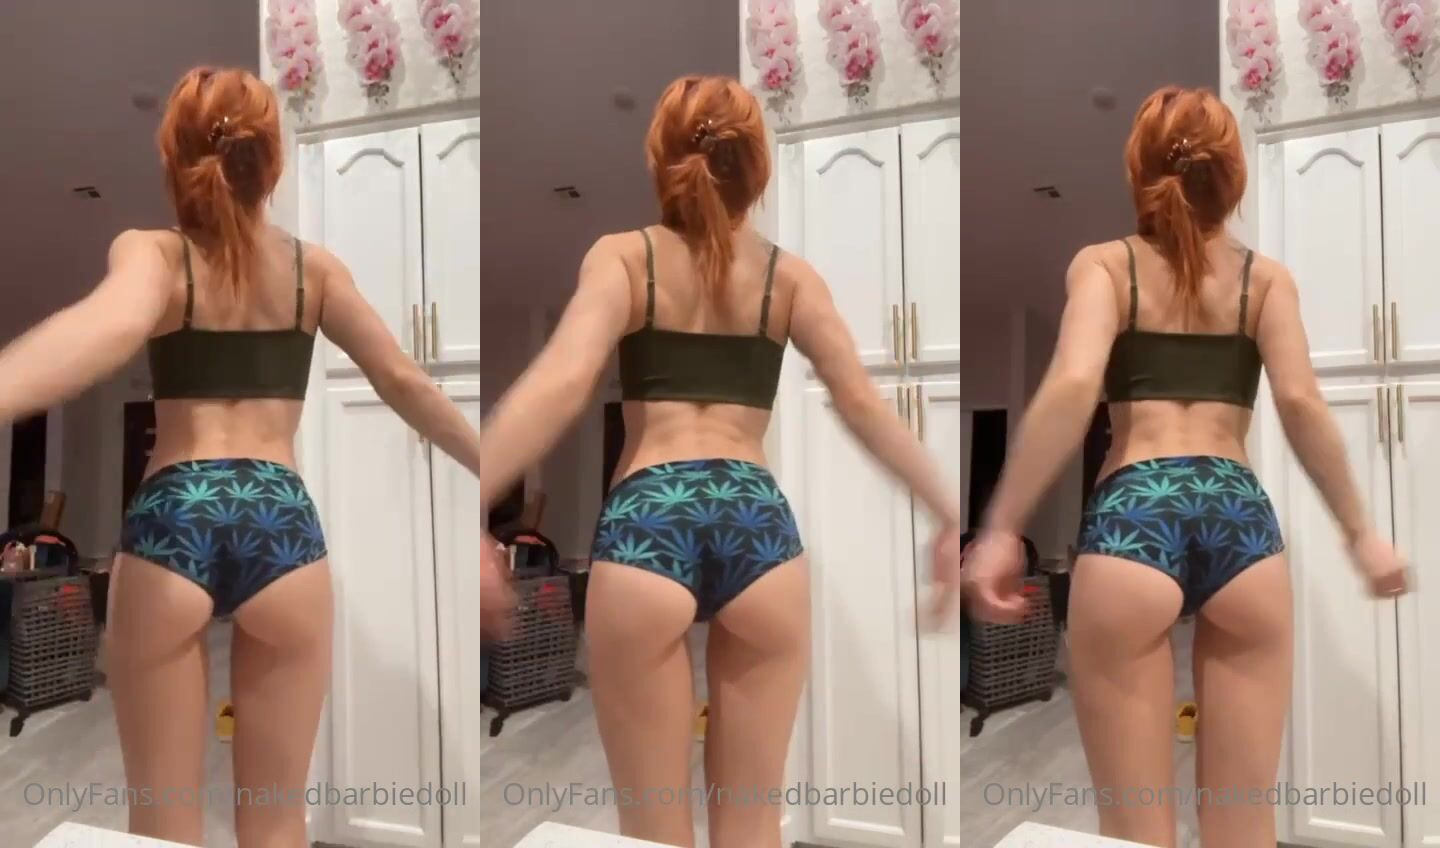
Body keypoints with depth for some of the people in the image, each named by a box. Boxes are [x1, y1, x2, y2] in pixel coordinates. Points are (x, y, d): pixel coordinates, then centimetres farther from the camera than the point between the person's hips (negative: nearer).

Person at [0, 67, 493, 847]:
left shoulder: (150, 252, 1)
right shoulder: (314, 267, 9)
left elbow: (112, 324, -23)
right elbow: (404, 382, 11)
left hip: (171, 522, -1)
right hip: (283, 525, 2)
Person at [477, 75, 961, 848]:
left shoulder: (623, 256, 7)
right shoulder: (788, 275, 13)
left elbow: (561, 382, -10)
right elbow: (863, 405, 7)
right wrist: (951, 516, 13)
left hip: (646, 522, -2)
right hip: (759, 522, 2)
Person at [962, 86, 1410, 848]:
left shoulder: (1104, 264, 10)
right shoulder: (1265, 276, 16)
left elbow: (1072, 387, -9)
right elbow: (1300, 401, -1)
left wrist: (1000, 531, -10)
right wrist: (1360, 531, 6)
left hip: (1133, 514, -2)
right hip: (1241, 516, 2)